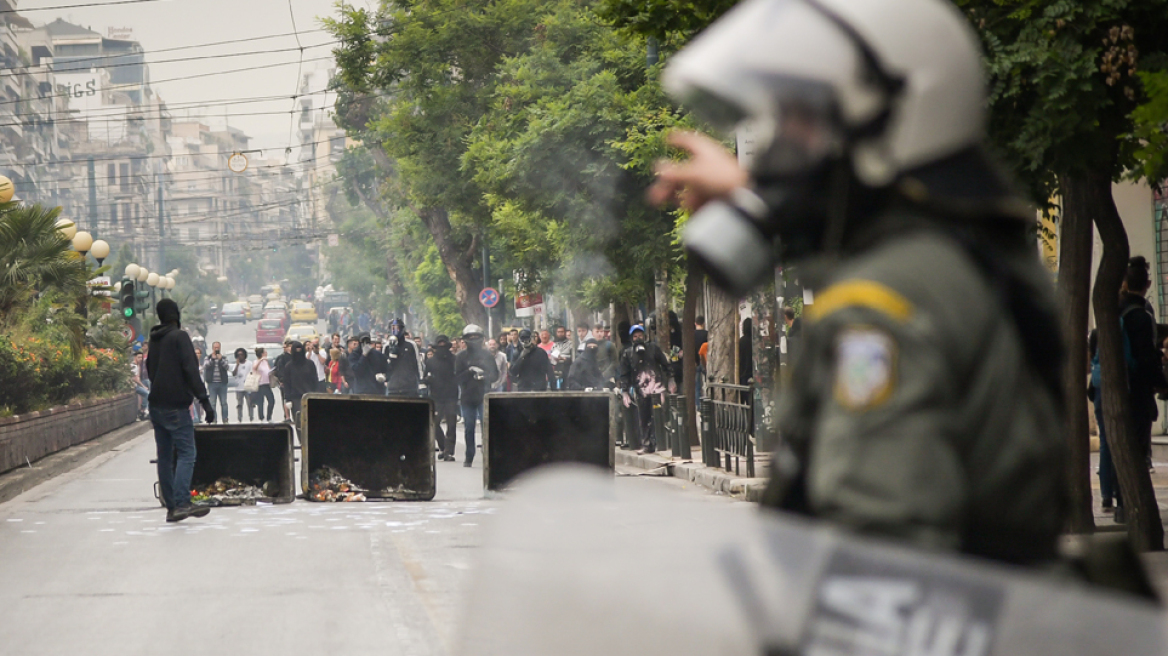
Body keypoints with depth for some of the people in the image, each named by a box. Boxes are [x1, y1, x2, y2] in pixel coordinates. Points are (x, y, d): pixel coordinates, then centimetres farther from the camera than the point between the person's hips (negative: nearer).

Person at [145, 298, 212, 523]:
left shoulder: (154, 340, 15)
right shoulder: (179, 337, -9)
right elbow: (191, 370, -16)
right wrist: (204, 400, -17)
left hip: (156, 406, 8)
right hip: (176, 407, -8)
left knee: (165, 456, 9)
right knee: (186, 454, -10)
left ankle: (171, 507, 7)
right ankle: (181, 503, -24)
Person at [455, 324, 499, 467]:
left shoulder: (487, 356, 8)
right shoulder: (461, 357, 5)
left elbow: (495, 374, 8)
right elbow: (458, 376, -3)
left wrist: (484, 375, -13)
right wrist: (471, 370, -19)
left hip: (483, 396, 0)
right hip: (467, 397, 1)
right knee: (469, 428, 5)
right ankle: (469, 456, 14)